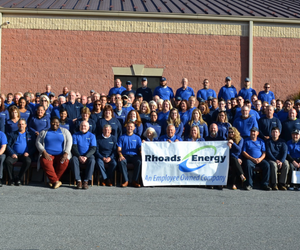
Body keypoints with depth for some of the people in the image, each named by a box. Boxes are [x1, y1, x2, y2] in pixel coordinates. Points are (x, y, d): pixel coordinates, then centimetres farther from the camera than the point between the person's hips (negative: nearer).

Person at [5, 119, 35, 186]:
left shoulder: (30, 135, 18)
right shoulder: (12, 135, 18)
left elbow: (34, 147, 10)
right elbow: (8, 146, 8)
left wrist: (28, 153, -10)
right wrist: (12, 153, -11)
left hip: (25, 155, 0)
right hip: (14, 154, 1)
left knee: (28, 161, -35)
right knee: (8, 161, -32)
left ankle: (18, 179, -21)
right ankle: (11, 179, -15)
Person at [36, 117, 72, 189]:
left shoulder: (64, 131, 14)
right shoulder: (44, 132, 17)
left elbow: (69, 142, 2)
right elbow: (38, 142, 8)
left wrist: (66, 154, -15)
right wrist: (44, 152, -10)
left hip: (61, 155, 0)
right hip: (47, 155, 0)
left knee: (64, 162, -34)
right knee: (45, 162, -35)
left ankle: (53, 181, -18)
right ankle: (56, 181, -32)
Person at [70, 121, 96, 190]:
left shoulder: (92, 136, 10)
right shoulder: (75, 135, 12)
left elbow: (93, 148, -1)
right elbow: (74, 147, 1)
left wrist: (86, 157, -17)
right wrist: (79, 156, -17)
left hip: (88, 155, 0)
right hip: (78, 155, 1)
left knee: (92, 160, -34)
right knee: (73, 160, -33)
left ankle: (86, 181, -29)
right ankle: (78, 181, -31)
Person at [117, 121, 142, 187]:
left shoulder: (137, 138, 18)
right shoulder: (122, 137, 17)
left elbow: (140, 149, 7)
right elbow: (119, 149, 8)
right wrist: (120, 155, -13)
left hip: (134, 155, 0)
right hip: (125, 155, 0)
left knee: (139, 162, -34)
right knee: (121, 161, -35)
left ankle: (135, 181, -24)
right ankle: (126, 181, -29)